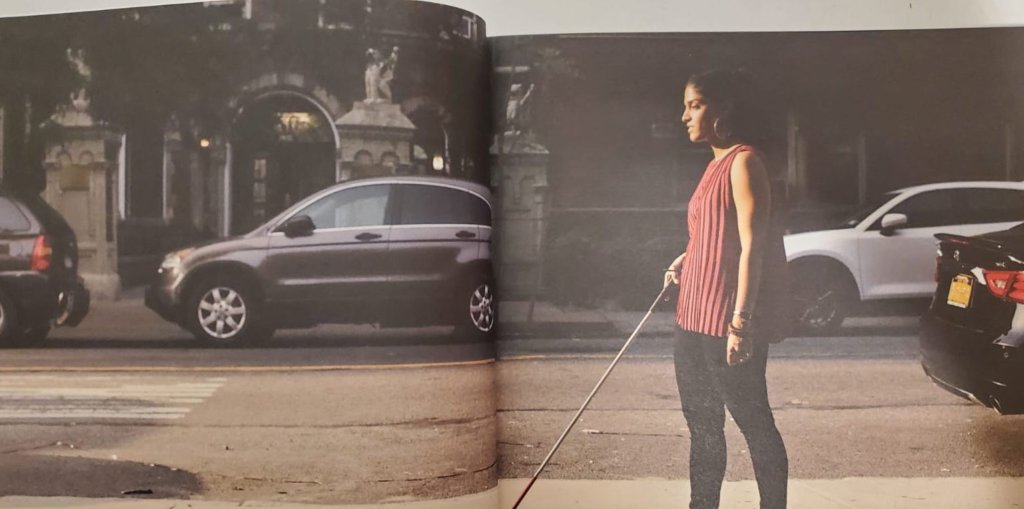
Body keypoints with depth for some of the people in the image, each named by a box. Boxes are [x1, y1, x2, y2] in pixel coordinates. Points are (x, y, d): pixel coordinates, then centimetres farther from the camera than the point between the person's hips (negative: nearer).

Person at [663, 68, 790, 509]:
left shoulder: (744, 161, -10)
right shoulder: (715, 165, 16)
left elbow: (752, 246, -17)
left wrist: (741, 321, -21)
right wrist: (684, 261, 12)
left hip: (727, 324, -9)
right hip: (693, 320, 9)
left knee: (754, 424, 1)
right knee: (702, 427, 15)